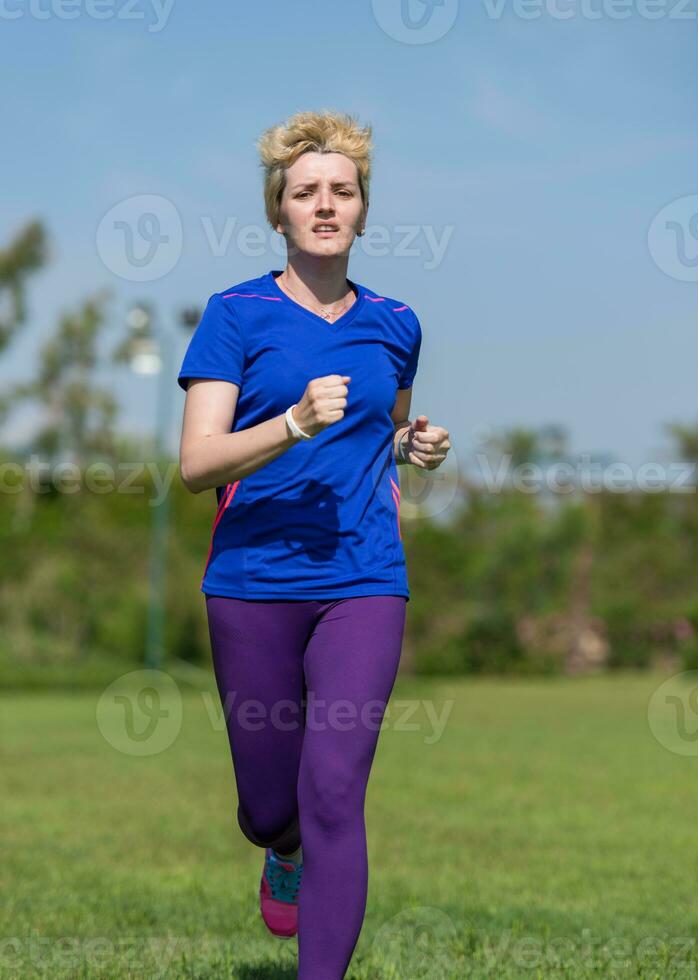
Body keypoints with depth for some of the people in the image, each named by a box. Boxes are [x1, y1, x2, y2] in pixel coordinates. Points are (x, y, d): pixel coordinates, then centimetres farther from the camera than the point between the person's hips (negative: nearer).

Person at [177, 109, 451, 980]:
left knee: (334, 793, -14)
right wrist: (296, 423, -26)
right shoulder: (236, 314, -2)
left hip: (362, 585, 1)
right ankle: (287, 854, 47)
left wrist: (413, 448, 5)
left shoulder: (393, 326, 10)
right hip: (252, 585, -1)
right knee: (268, 808, 9)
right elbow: (196, 465, -11)